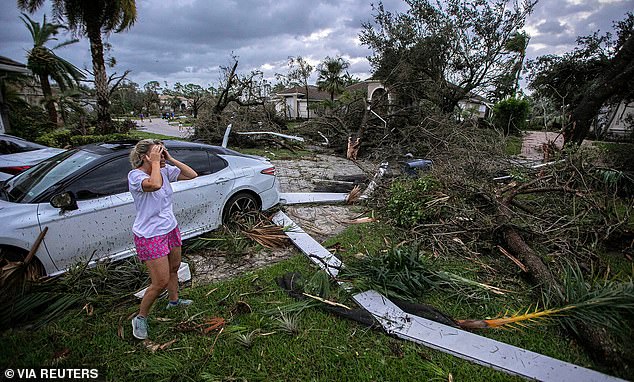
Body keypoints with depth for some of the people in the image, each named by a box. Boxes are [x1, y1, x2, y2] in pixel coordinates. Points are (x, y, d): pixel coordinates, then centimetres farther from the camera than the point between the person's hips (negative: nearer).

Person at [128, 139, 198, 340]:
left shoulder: (165, 170, -1)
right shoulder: (135, 175, -21)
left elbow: (192, 175, -3)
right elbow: (155, 184, -42)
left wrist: (170, 159, -9)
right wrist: (155, 163, -27)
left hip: (171, 229, 7)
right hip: (150, 236, -7)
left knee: (174, 268, 24)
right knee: (161, 282, -2)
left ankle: (174, 300, 49)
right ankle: (141, 318, 22)